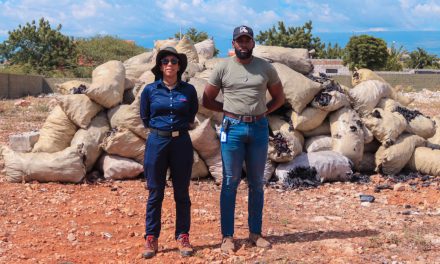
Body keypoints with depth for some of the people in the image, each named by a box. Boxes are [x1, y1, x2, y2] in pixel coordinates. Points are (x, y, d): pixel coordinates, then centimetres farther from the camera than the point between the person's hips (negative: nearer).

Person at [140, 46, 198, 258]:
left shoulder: (188, 90, 2)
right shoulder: (150, 90, 0)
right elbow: (145, 118, 13)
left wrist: (180, 126, 12)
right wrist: (159, 129, 10)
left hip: (182, 143, 1)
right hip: (157, 142, 0)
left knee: (182, 193, 6)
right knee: (155, 193, 4)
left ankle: (183, 237, 15)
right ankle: (151, 239, 12)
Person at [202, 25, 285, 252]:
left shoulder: (266, 68, 6)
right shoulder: (223, 68, 0)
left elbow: (279, 98, 14)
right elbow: (207, 100, 5)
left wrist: (262, 112, 1)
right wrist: (229, 110, -3)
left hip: (259, 128, 3)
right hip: (233, 128, -2)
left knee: (256, 184, 10)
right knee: (230, 183, 1)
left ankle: (255, 233, 21)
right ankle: (227, 236, 8)